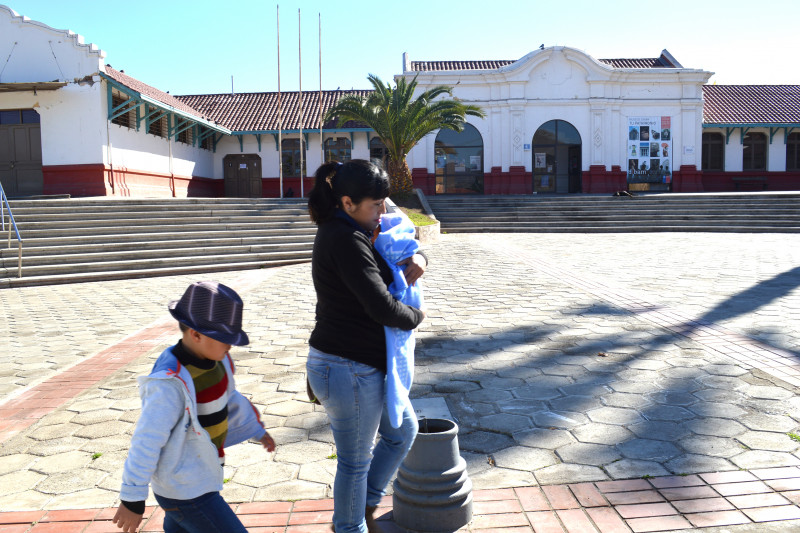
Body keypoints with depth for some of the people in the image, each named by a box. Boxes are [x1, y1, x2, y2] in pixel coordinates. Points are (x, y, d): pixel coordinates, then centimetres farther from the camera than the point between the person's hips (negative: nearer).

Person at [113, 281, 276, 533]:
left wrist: (256, 430, 28)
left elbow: (230, 400, 15)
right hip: (185, 492, -8)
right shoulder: (170, 382, -30)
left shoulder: (216, 360, -3)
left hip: (200, 474, 8)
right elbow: (145, 443, -24)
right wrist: (133, 500, -17)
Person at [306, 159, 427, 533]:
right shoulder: (345, 240, -23)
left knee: (402, 430, 25)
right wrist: (416, 316, -9)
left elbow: (401, 250, 20)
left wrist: (417, 258, -4)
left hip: (361, 364, 10)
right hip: (348, 370, -10)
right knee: (356, 460, 11)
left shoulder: (353, 233, 9)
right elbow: (381, 307, -29)